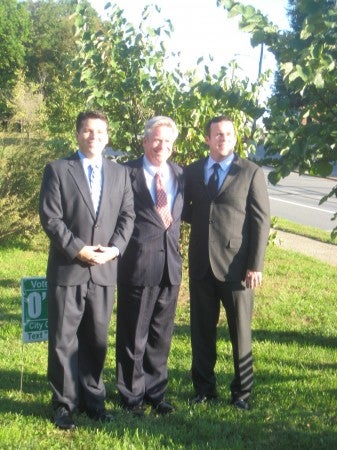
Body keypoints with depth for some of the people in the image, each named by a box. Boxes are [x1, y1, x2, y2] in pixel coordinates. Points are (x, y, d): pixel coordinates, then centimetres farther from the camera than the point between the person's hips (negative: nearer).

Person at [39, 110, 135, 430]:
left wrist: (115, 248, -10)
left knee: (96, 340, 11)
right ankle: (64, 404, 14)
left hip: (104, 270, 3)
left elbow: (127, 216, 6)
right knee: (64, 341, 3)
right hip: (67, 269, -3)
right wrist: (78, 249, -15)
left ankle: (92, 399, 24)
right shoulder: (57, 170, 0)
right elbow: (50, 217, -7)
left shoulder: (120, 173, 12)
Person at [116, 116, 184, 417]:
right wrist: (120, 251, -8)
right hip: (138, 265, -4)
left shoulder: (179, 174, 10)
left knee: (161, 336, 15)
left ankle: (156, 393, 30)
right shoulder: (127, 173, -5)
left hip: (171, 265, 5)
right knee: (134, 336, 7)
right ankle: (132, 397, 22)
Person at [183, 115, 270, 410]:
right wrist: (198, 217, -2)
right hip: (201, 262, 3)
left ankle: (242, 391, 22)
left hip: (236, 263, -3)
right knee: (202, 329, 12)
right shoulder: (192, 172, 10)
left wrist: (256, 265, -11)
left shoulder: (251, 173, -1)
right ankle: (204, 387, 27)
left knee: (240, 331, 7)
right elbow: (185, 210, 21)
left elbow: (261, 220, -5)